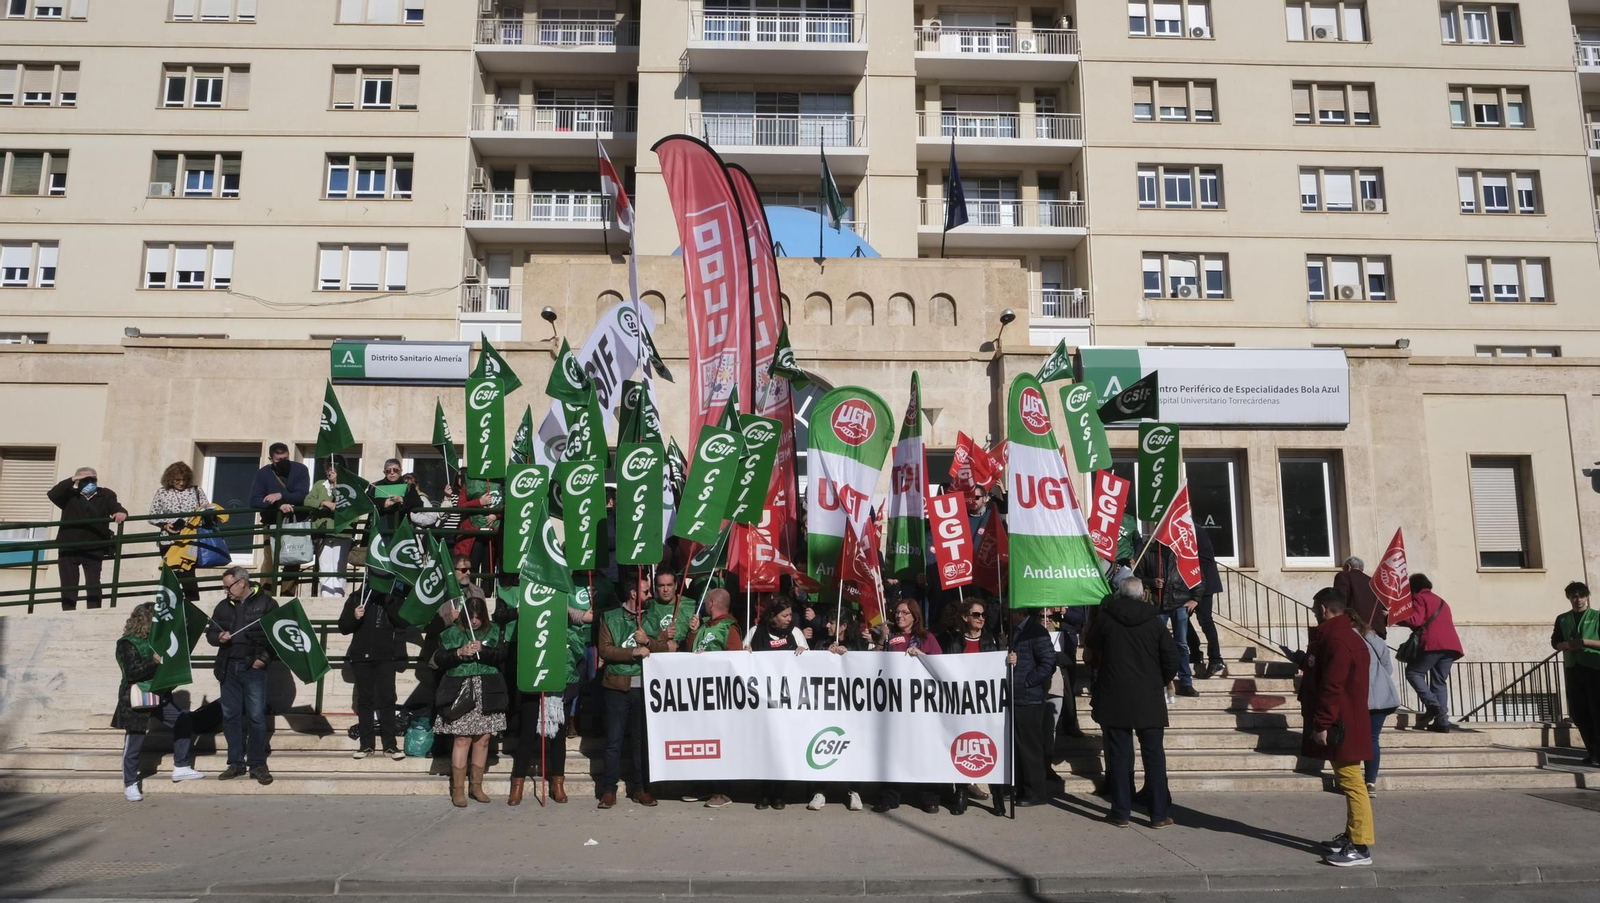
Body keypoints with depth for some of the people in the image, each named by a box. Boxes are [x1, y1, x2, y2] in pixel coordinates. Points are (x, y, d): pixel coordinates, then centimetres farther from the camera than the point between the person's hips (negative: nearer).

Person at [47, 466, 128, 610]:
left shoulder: (106, 496, 6)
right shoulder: (70, 496, 7)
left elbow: (116, 508, -8)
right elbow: (52, 494, -9)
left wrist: (121, 512, -32)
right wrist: (72, 480, -12)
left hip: (93, 549, -1)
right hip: (69, 549, 1)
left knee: (93, 584, -4)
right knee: (68, 585, 4)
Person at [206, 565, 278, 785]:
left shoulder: (266, 603, -2)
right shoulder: (223, 606, 13)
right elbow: (210, 632, 18)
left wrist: (264, 658, -11)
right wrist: (218, 637, -4)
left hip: (253, 668, -5)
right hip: (228, 668, 5)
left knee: (256, 716, -4)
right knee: (230, 715, 8)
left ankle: (258, 764, 4)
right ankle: (236, 763, 18)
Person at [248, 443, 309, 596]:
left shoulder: (300, 469, -6)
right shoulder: (263, 474, -4)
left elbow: (303, 495, -17)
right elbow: (254, 501, -16)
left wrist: (281, 495, -31)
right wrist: (278, 505, -30)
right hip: (273, 523, -1)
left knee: (293, 561, 3)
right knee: (270, 561, -13)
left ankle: (287, 596, 11)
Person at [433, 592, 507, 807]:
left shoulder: (493, 631, 10)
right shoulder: (453, 633, 6)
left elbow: (501, 654, -3)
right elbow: (438, 660, 0)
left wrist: (482, 649, -18)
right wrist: (459, 652, -14)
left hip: (487, 693, 2)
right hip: (460, 691, -2)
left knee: (482, 740, 4)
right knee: (462, 740, -5)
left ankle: (476, 786, 17)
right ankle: (457, 789, 3)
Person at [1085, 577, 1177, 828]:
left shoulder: (1105, 617, -1)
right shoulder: (1154, 621, 0)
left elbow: (1090, 653, 12)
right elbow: (1172, 659, -2)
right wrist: (1160, 682, 14)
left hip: (1114, 699, 0)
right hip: (1150, 700, 1)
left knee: (1118, 755, 4)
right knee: (1154, 755, 6)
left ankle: (1121, 812, 6)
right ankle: (1160, 814, 7)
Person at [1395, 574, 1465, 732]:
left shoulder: (1419, 597, 7)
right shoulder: (1440, 601, 31)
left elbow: (1416, 619, -8)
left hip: (1433, 644, -7)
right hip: (1450, 644, 7)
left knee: (1413, 672, 2)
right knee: (1440, 681, 9)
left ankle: (1432, 705, -17)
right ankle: (1442, 721, -1)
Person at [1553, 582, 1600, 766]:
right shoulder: (1562, 619, 14)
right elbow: (1555, 643, 14)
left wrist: (1585, 642, -16)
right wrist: (1567, 645, -6)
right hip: (1573, 669, 4)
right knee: (1578, 711, 4)